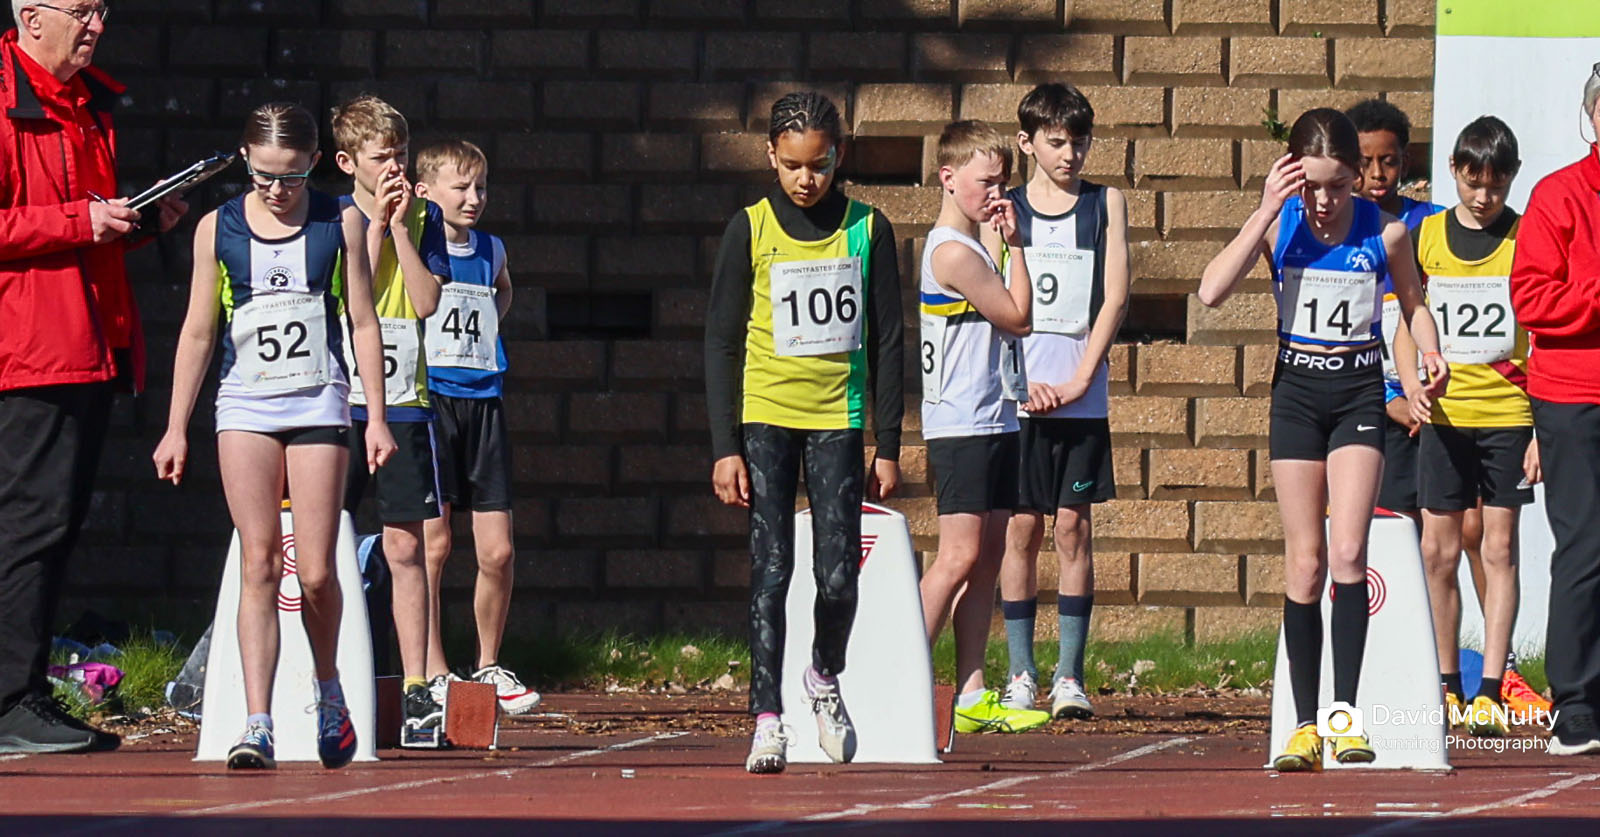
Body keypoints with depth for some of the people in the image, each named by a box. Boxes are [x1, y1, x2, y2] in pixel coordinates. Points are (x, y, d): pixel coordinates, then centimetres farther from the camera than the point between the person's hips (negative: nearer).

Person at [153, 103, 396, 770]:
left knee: (315, 571, -4)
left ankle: (328, 689, 23)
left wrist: (376, 417, 3)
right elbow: (198, 332, 9)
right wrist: (176, 428, 8)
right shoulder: (218, 230, 4)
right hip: (244, 407, 0)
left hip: (319, 406, 0)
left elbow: (363, 322, 7)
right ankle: (257, 724, -11)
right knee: (259, 565, -7)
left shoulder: (340, 224, 4)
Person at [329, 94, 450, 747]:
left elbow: (426, 300, -5)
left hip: (403, 404, 1)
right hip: (338, 400, -1)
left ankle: (415, 689, -1)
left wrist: (401, 227, -8)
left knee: (405, 547, -2)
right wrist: (374, 225, -11)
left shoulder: (425, 220, 7)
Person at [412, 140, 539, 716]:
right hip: (429, 400, -5)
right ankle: (433, 674, 5)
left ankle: (489, 667, 16)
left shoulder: (490, 249, 13)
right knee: (433, 544, -4)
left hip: (483, 402, 5)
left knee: (497, 551, 0)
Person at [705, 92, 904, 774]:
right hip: (765, 416, -1)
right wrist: (725, 447, -4)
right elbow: (721, 341, 2)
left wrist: (888, 446, 5)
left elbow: (887, 341, 8)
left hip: (837, 420, 1)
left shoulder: (867, 230, 3)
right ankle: (767, 720, -7)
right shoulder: (750, 230, 0)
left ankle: (825, 678, 25)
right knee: (770, 571, -9)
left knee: (838, 575, -4)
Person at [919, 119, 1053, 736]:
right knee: (960, 554, -13)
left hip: (994, 422, 10)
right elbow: (1019, 318, -10)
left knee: (988, 556, 7)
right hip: (961, 425, -10)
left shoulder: (970, 247, 18)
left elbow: (1006, 323, 18)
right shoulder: (953, 252, -14)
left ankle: (971, 694, 7)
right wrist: (1016, 245, -6)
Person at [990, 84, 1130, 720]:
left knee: (1074, 526, -1)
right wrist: (1024, 381, -9)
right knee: (1021, 528, 1)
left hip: (1082, 396, 0)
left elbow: (1115, 295, 3)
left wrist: (1080, 379, -7)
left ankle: (1069, 676, 0)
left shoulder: (1106, 204, 9)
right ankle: (1020, 674, 5)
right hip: (1016, 391, 0)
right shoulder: (1005, 208, 7)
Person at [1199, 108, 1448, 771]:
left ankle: (1345, 715, -12)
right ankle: (1305, 725, 5)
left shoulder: (1384, 232, -5)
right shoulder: (1280, 225, -5)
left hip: (1359, 392, -1)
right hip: (1297, 389, 1)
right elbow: (1212, 290, -18)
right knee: (1305, 563, 1)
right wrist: (1268, 212, -21)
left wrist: (1431, 355, -8)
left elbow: (1413, 303, 12)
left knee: (1348, 552, -15)